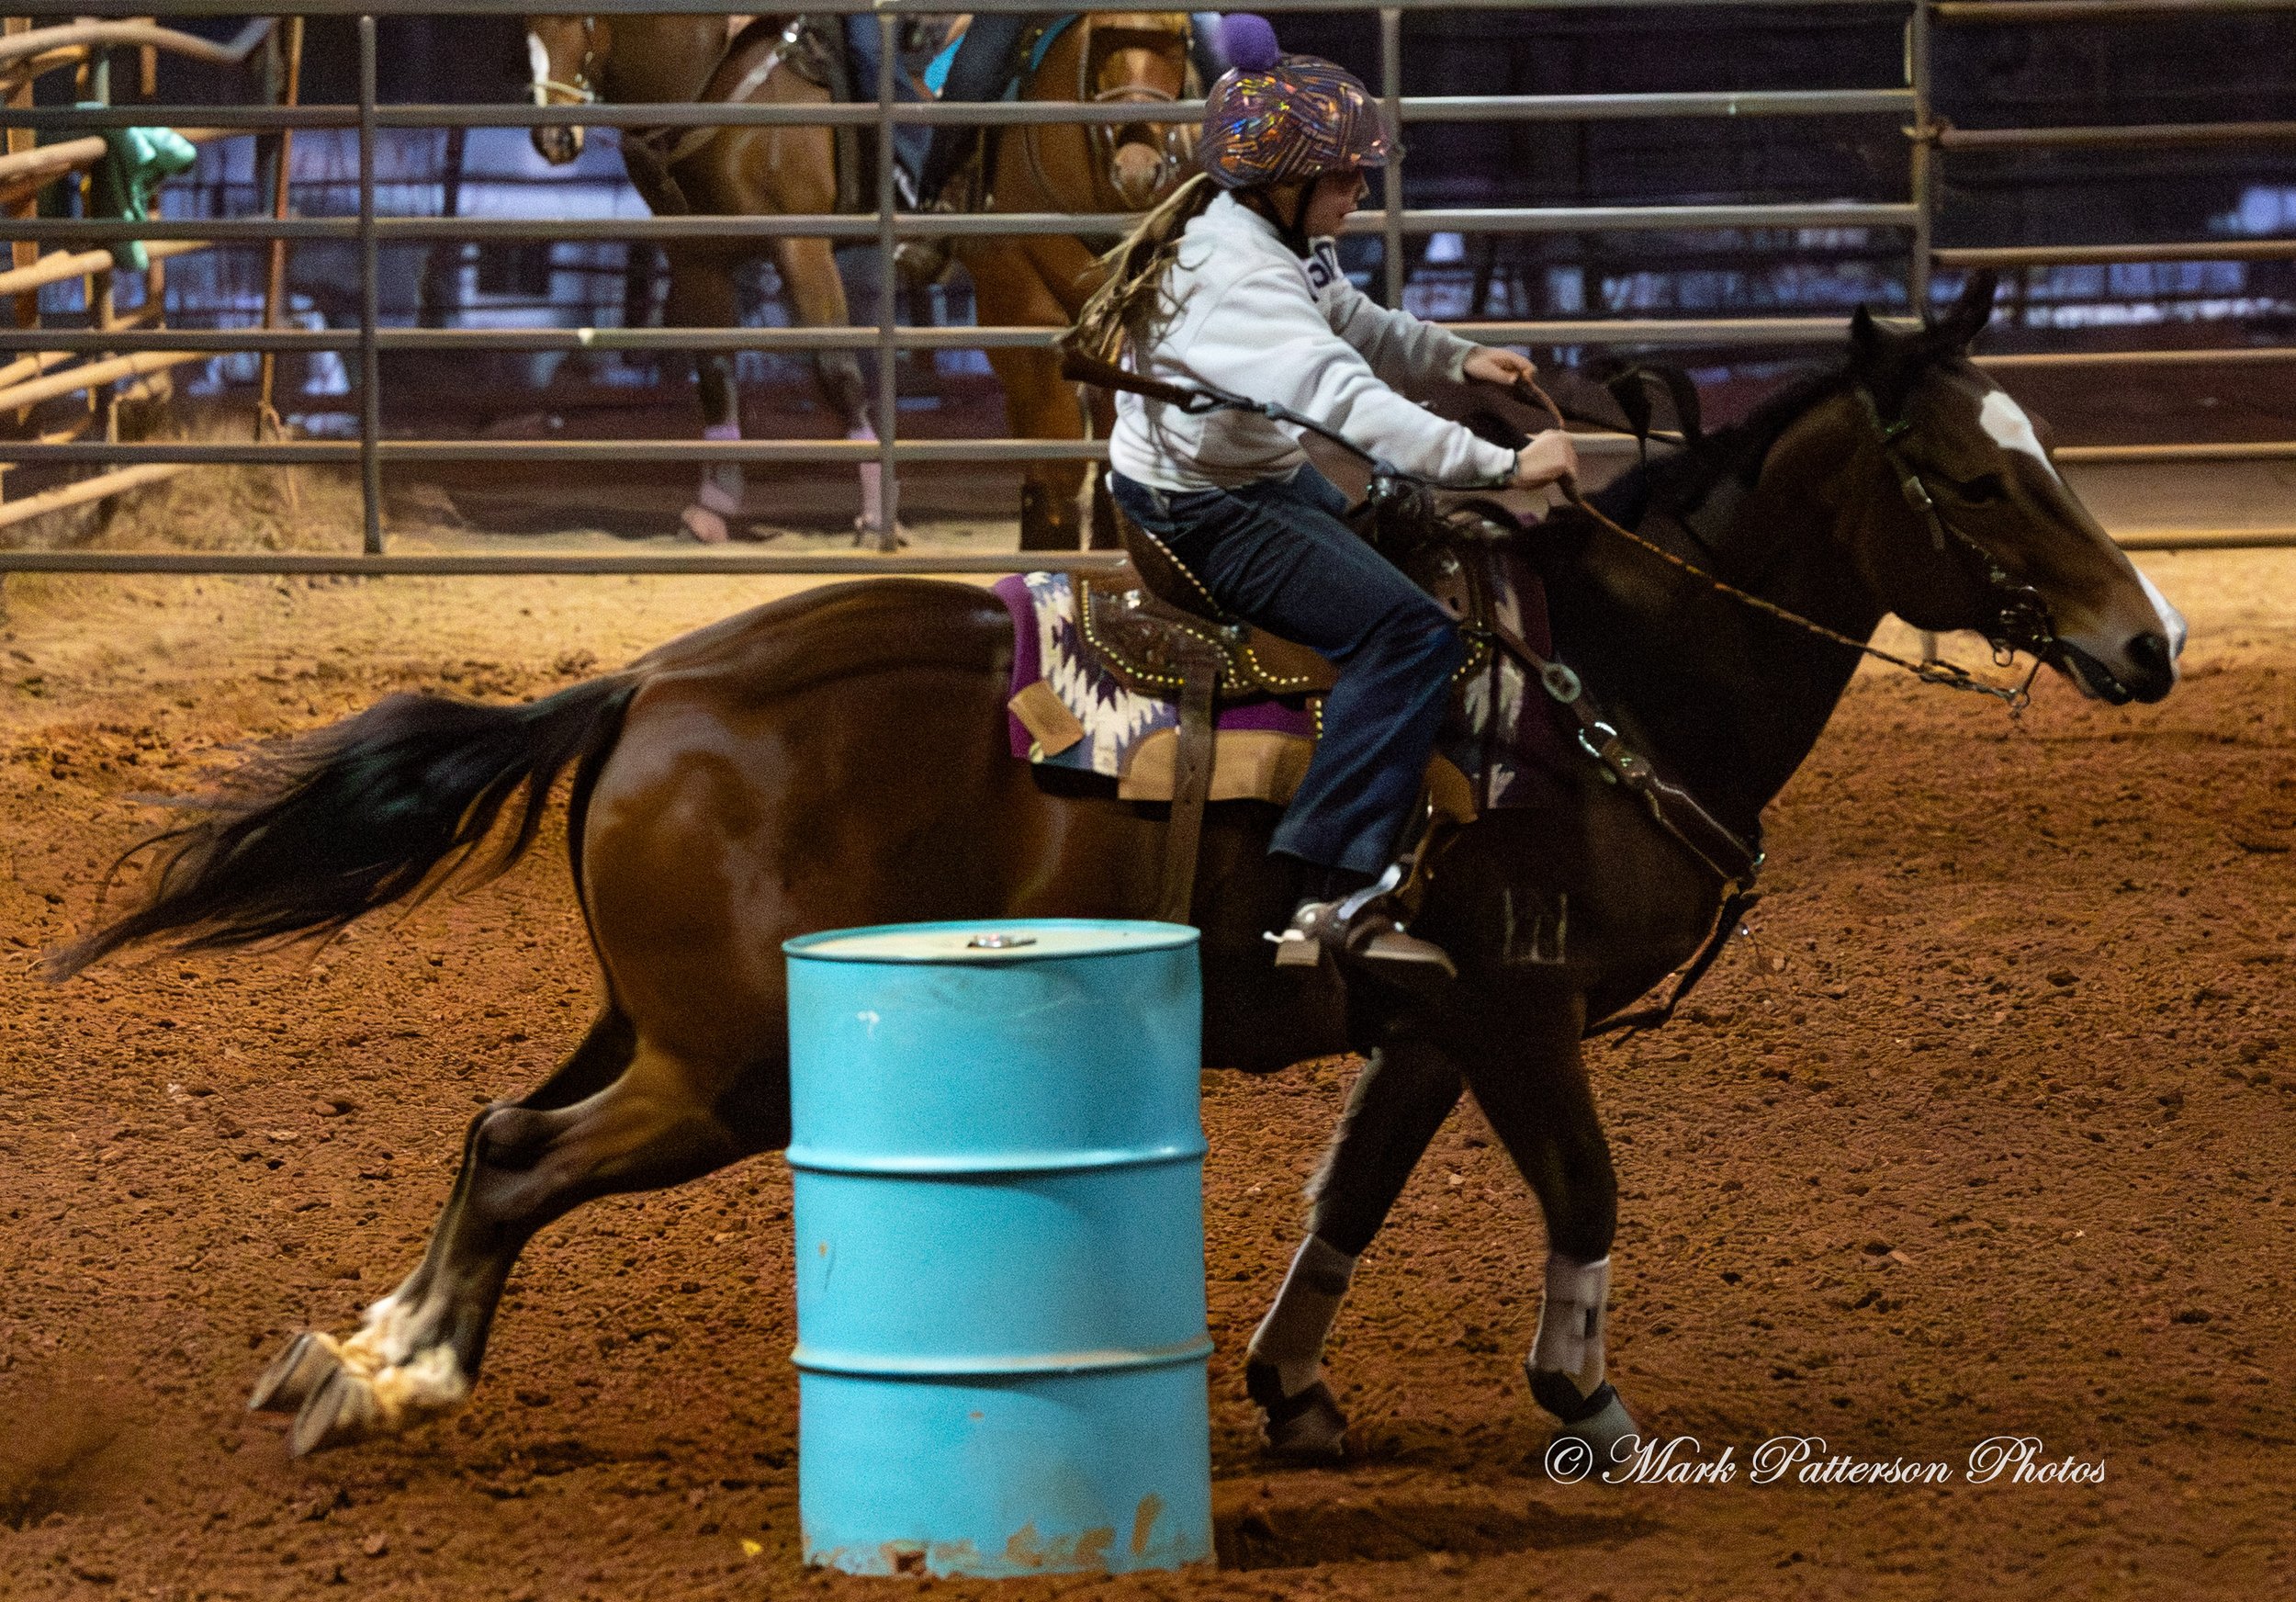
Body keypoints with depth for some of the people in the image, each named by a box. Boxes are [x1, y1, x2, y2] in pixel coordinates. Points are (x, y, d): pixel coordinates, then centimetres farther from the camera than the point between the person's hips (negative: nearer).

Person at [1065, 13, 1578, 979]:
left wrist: (1457, 358, 3)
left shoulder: (1280, 241, 3)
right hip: (1200, 514, -11)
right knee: (1409, 632, -23)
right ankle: (1336, 898, -28)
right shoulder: (1241, 276, -29)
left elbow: (1355, 325, 20)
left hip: (1263, 476, 11)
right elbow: (1347, 400, -39)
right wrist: (1504, 467, -41)